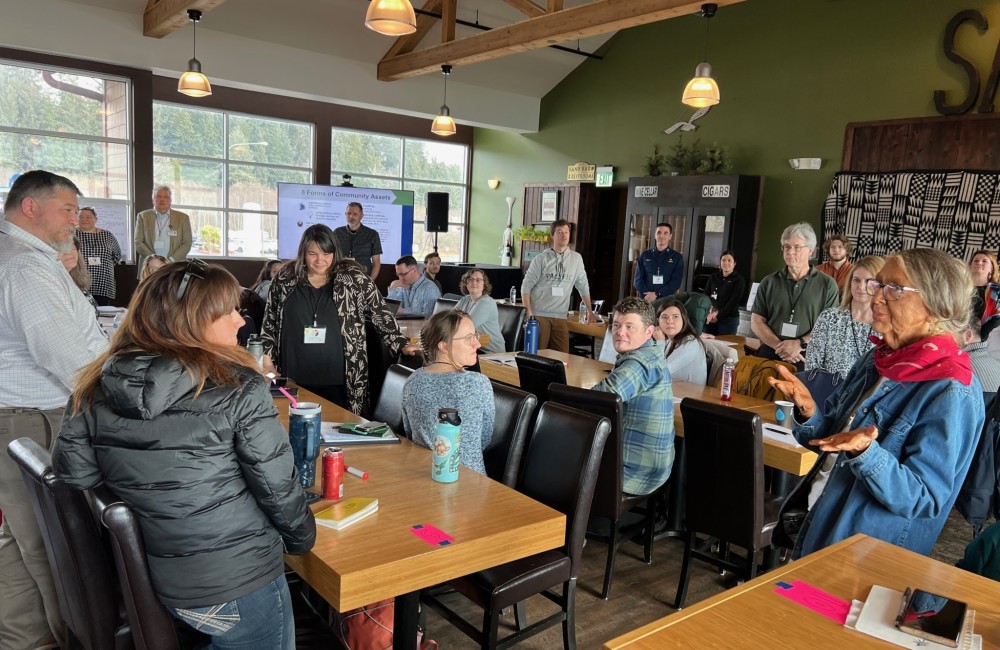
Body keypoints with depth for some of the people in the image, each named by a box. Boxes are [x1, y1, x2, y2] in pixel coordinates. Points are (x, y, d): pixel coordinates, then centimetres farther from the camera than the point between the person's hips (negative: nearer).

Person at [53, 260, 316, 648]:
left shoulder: (94, 389, -4)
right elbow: (277, 486, -16)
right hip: (242, 582, -5)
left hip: (156, 581, 6)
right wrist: (302, 539, 3)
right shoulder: (238, 389, -20)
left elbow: (73, 473, 1)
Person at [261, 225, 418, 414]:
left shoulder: (353, 278, -2)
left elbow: (380, 314, 2)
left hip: (339, 380, -1)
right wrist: (268, 360, 7)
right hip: (295, 379, 2)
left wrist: (401, 345, -6)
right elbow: (270, 322, 12)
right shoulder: (285, 279, 4)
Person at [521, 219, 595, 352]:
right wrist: (528, 311, -10)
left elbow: (583, 286, 16)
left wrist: (590, 311, 17)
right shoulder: (541, 259, 1)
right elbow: (526, 286, -1)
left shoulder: (576, 258, 9)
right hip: (539, 315, -2)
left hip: (560, 316, 3)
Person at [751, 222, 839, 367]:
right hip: (769, 355, 1)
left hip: (807, 358, -1)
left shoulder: (827, 284, 4)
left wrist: (800, 344, -14)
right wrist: (779, 346, -9)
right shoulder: (769, 282, 9)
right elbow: (756, 322, 5)